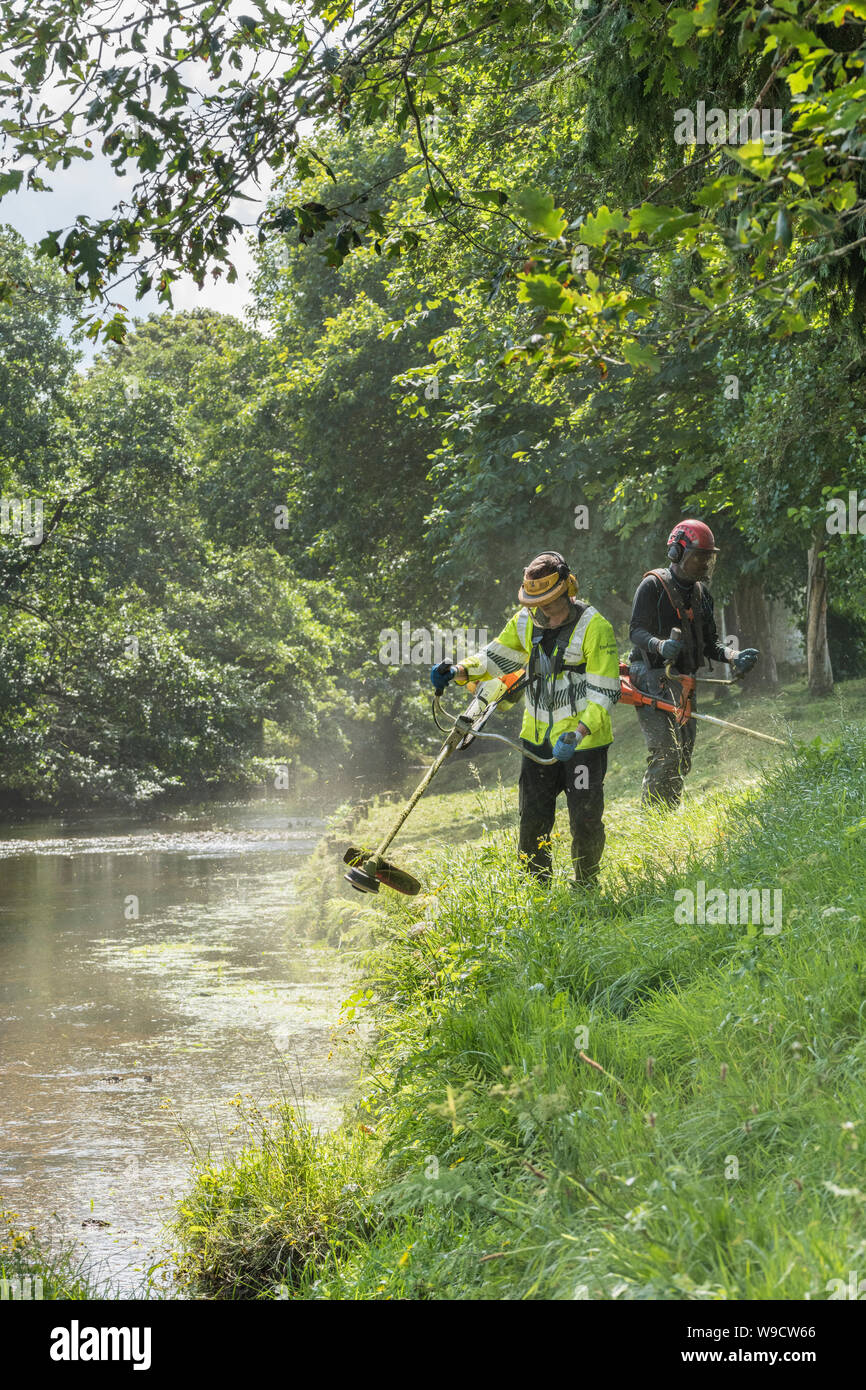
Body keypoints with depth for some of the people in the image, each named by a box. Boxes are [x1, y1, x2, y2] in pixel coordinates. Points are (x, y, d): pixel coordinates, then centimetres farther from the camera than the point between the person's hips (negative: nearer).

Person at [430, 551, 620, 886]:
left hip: (584, 740, -5)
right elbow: (496, 656, 13)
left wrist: (577, 733, -31)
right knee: (533, 819, 7)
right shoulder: (526, 622, 0)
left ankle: (586, 892, 19)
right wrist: (458, 672, -7)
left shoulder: (595, 628, -17)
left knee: (585, 820, 1)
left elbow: (604, 693, -18)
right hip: (538, 737, 5)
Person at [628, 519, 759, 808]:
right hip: (654, 682, -8)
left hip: (683, 684, 8)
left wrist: (735, 657, -4)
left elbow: (709, 642, 15)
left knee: (683, 757, 10)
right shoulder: (653, 585, -6)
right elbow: (636, 630, -14)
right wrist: (660, 646, -35)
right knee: (666, 753, -16)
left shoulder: (700, 593, 17)